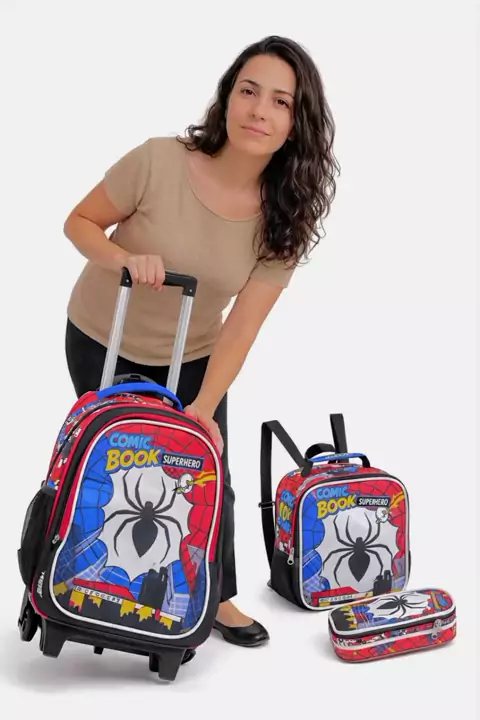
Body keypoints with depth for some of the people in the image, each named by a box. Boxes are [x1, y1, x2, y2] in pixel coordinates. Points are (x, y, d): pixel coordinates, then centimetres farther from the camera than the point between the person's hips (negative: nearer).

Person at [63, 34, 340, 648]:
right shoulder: (159, 162, -27)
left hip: (191, 357, 2)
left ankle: (217, 597, 29)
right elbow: (80, 223, -13)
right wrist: (124, 258, -32)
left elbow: (242, 325, -18)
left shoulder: (285, 217, -19)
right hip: (103, 343, -2)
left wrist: (203, 409, -25)